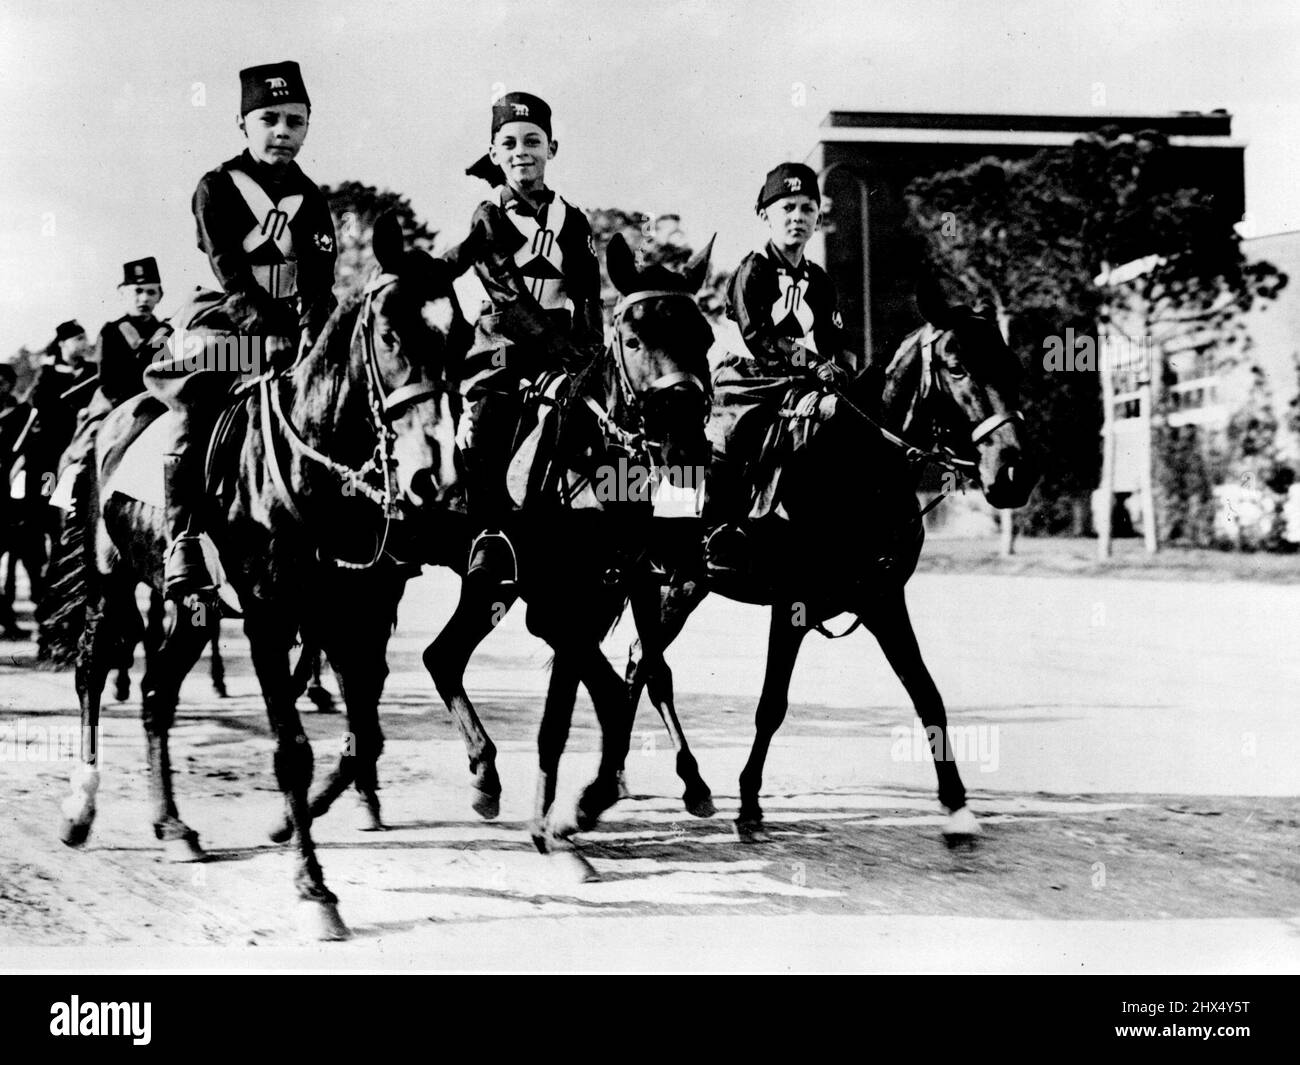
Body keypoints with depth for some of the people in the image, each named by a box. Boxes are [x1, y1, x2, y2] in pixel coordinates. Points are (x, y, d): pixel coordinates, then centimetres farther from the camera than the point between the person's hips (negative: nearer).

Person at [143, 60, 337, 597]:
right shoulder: (217, 188, 0)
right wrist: (265, 328, -24)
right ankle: (185, 546, -17)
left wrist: (311, 330, -20)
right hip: (227, 321, -3)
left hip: (292, 331, 4)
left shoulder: (311, 201, 11)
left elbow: (319, 278, 0)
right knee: (197, 422, -19)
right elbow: (228, 269, -11)